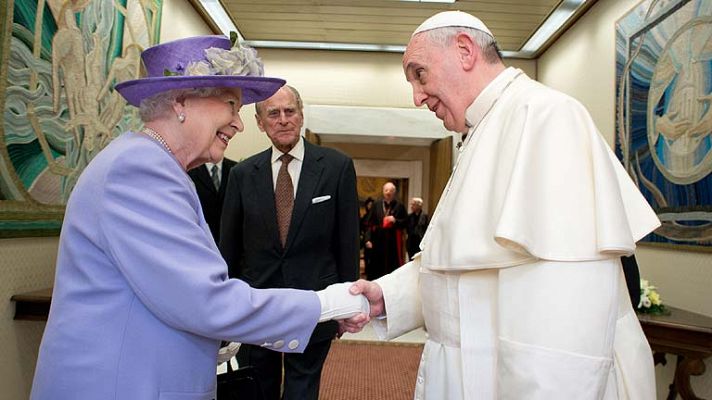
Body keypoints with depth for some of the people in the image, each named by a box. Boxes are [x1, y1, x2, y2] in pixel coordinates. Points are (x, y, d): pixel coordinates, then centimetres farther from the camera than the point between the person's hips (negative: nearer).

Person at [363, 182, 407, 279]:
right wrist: (368, 239, -7)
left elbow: (406, 222, 4)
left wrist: (395, 221, -14)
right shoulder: (376, 204, 4)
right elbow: (369, 223, 0)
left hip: (393, 241, -1)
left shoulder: (399, 206, 2)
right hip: (378, 241, 1)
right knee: (377, 267, 4)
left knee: (392, 266, 2)